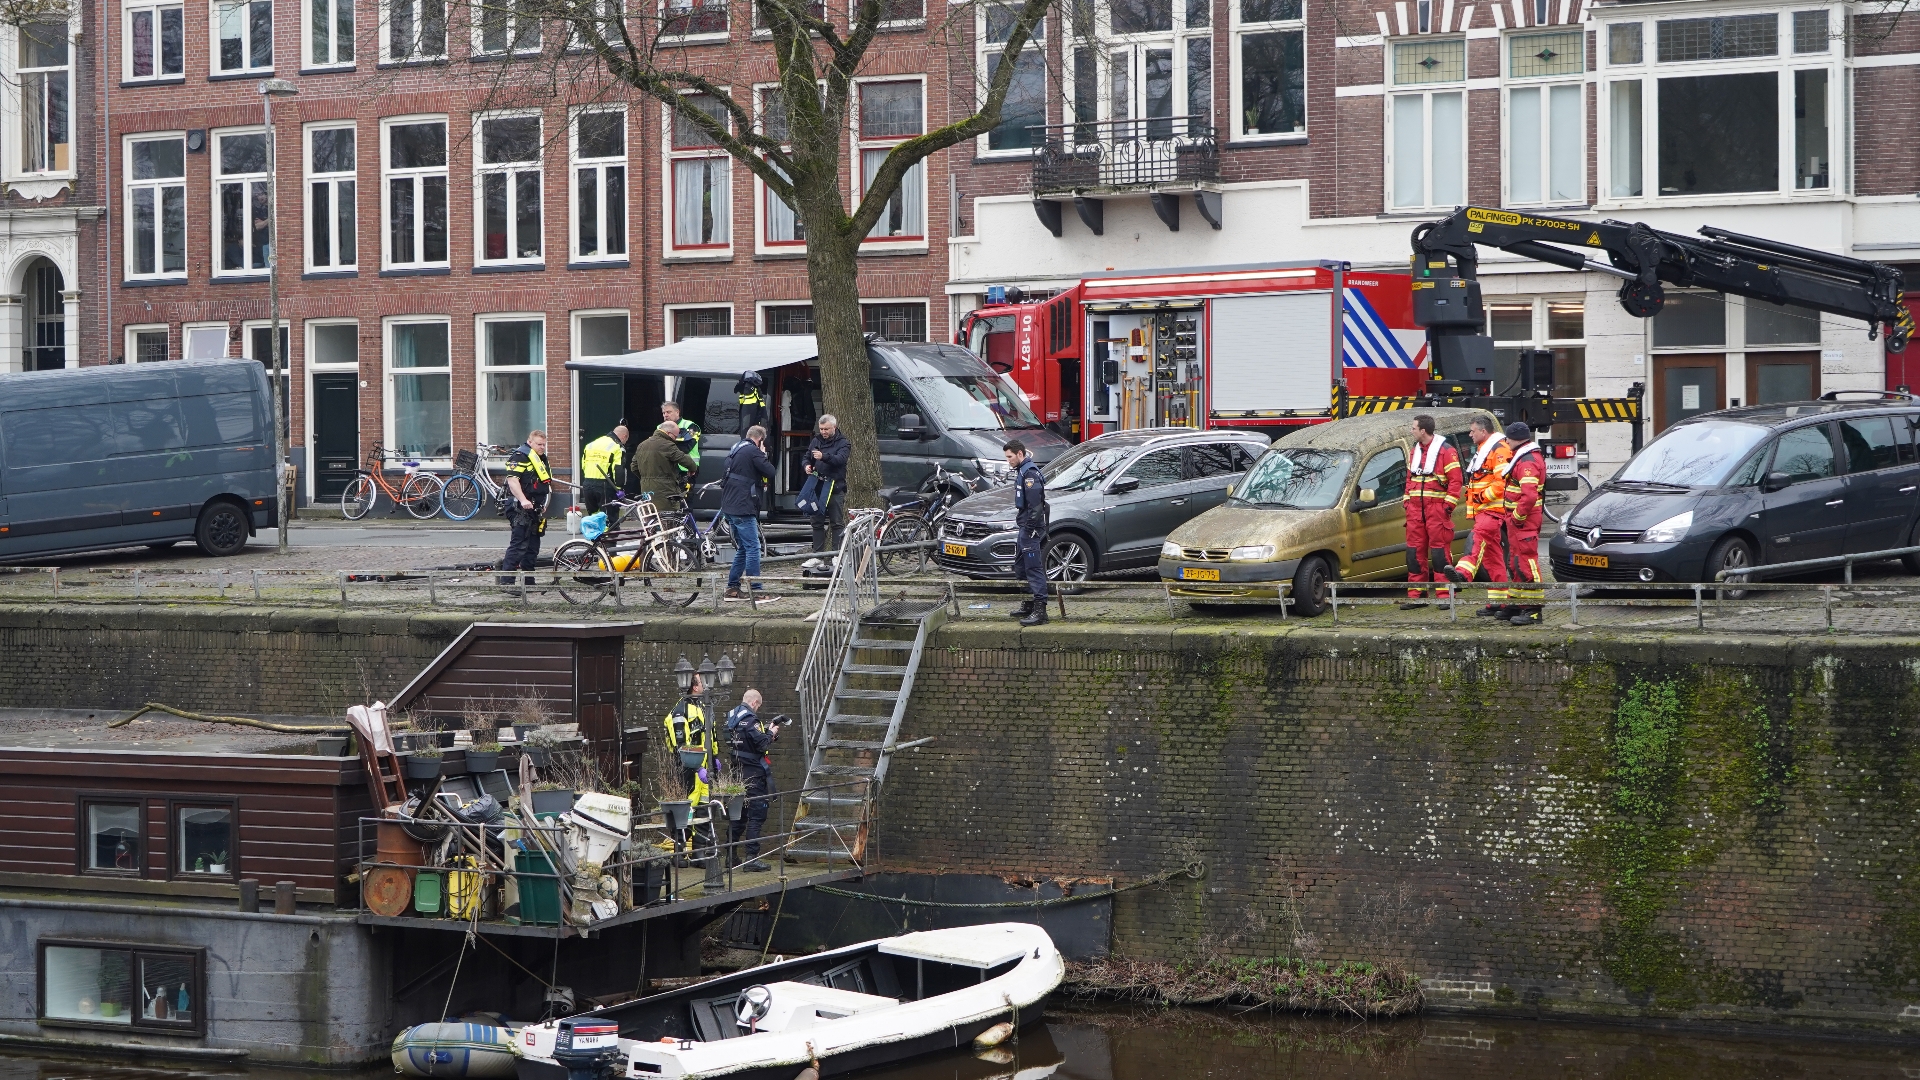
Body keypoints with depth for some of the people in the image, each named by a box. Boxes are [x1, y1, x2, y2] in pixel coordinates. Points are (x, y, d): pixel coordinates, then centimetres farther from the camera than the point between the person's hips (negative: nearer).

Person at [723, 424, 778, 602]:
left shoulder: (735, 450, 18)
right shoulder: (753, 451, -10)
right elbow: (770, 472, -14)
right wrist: (763, 455, 2)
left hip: (729, 506, 9)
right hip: (743, 508, -9)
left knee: (742, 548, 17)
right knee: (753, 548, -8)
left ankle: (732, 588, 17)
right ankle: (756, 591, -11)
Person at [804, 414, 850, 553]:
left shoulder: (843, 443, -2)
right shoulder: (816, 441, 14)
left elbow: (840, 459, -20)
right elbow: (807, 457, 23)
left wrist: (824, 456, -36)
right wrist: (807, 465, -1)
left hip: (835, 488, -5)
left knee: (837, 523, -3)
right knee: (817, 523, 7)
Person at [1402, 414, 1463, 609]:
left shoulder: (1446, 451, -6)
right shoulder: (1415, 450, 18)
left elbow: (1455, 480, -10)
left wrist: (1448, 505, -15)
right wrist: (1407, 501, 14)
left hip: (1437, 508, -7)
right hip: (1416, 509, 7)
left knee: (1440, 552, -7)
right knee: (1414, 552, 7)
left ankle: (1444, 594, -5)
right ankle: (1416, 595, 12)